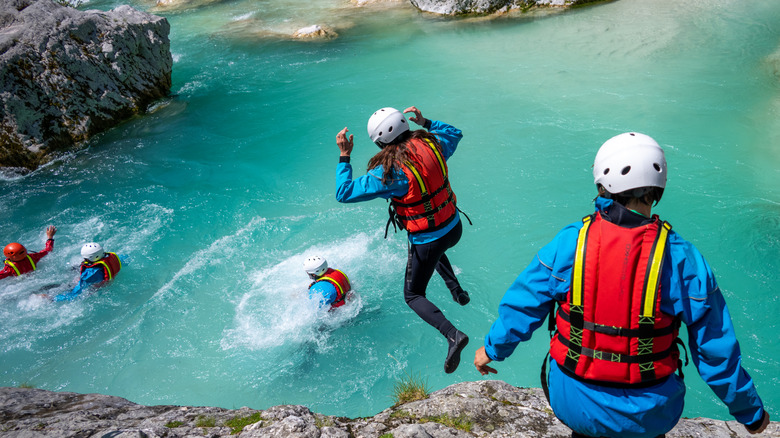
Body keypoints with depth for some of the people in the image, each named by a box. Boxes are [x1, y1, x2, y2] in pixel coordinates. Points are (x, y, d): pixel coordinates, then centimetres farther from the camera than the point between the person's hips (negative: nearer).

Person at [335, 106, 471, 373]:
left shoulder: (389, 171, -26)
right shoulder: (431, 144, -8)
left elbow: (344, 193, -19)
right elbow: (454, 133, 17)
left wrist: (344, 157, -10)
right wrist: (424, 122, 18)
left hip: (427, 242, -7)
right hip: (454, 228, 7)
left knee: (413, 295, 13)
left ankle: (452, 335, -6)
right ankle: (458, 292, 45)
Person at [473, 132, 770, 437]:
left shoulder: (568, 244, -15)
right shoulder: (683, 260, -16)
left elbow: (521, 307, -4)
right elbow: (716, 350, -8)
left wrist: (492, 349, 15)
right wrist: (750, 411, 10)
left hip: (573, 405, 0)